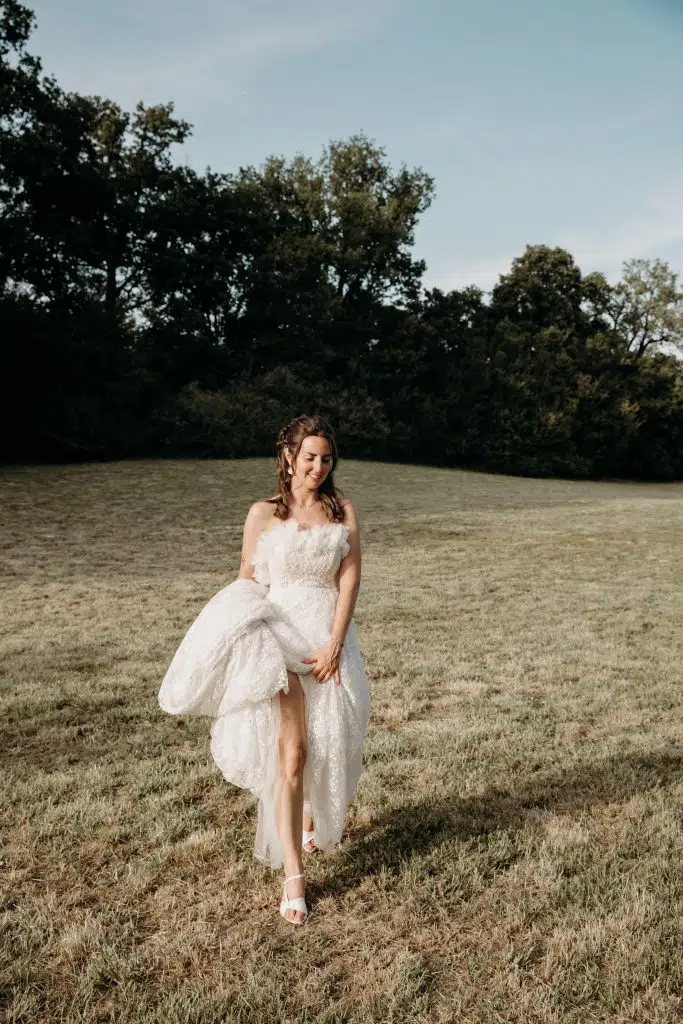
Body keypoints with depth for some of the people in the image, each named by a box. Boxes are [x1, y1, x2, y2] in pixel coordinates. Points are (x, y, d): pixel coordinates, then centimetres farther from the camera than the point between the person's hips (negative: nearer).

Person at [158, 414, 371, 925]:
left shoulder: (343, 512, 5)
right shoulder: (263, 514, 3)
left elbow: (350, 578, -2)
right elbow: (247, 582, 6)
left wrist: (333, 644, -11)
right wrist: (248, 640, -4)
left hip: (329, 638, 2)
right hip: (279, 637, -2)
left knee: (329, 744, 12)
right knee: (291, 752, -8)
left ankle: (314, 817, 45)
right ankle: (293, 875, 0)